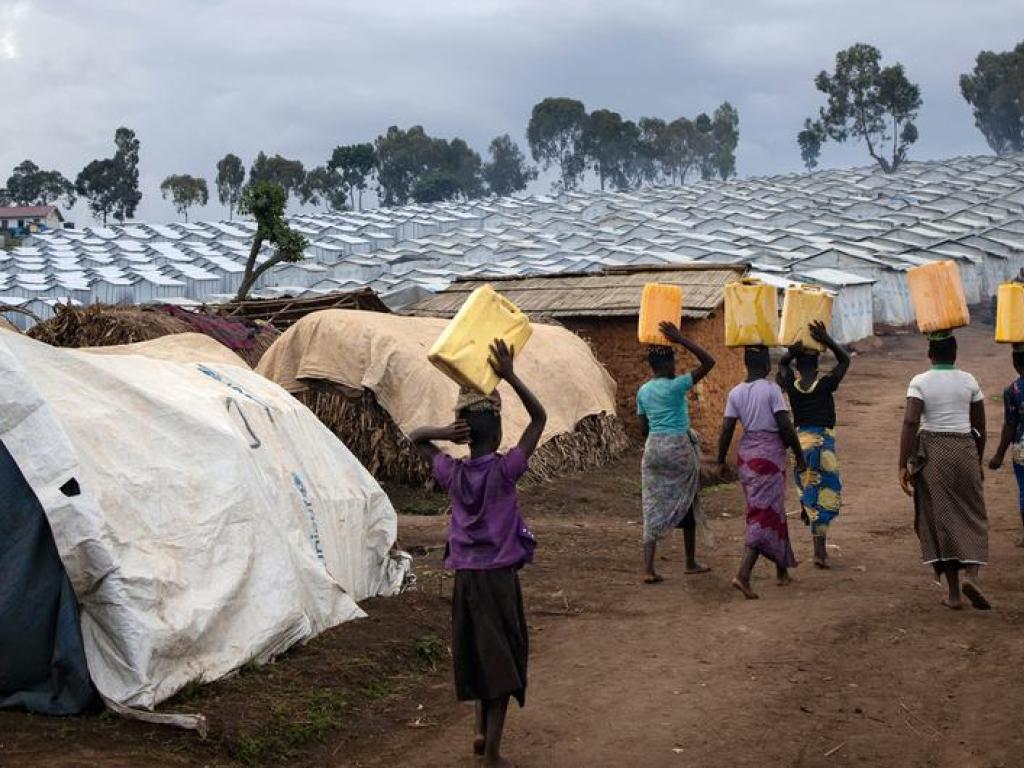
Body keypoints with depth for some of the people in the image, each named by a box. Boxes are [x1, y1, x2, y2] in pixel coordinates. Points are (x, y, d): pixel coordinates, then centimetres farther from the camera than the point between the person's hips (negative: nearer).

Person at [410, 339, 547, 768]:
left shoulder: (452, 474, -3)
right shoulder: (503, 471, -13)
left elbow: (415, 438, 12)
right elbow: (539, 418, -9)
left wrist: (445, 433, -8)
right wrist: (510, 376, -16)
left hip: (465, 578, 4)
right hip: (499, 576, -4)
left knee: (479, 653, 22)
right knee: (502, 660, 3)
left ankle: (481, 732, 31)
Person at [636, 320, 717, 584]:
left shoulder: (643, 391, 6)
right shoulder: (675, 386, -12)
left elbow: (643, 428, 11)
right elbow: (708, 362, -14)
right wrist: (682, 339, -13)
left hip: (653, 448, 5)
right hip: (679, 448, -5)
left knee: (654, 508, 3)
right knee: (687, 504, 13)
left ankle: (648, 569, -8)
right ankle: (691, 562, 24)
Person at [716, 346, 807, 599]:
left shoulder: (736, 393, 2)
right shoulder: (771, 389, -11)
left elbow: (727, 430, 1)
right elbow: (786, 426, -13)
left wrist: (721, 461, 9)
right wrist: (799, 455, -3)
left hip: (746, 453, 6)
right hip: (770, 454, -6)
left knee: (766, 510, 18)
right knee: (765, 514, -5)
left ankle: (782, 569, 29)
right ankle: (743, 574, -17)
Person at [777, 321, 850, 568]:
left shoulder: (791, 385, -3)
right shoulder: (825, 384, -11)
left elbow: (782, 362, 18)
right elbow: (845, 360, 3)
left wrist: (795, 349, 0)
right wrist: (827, 340, -4)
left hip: (800, 440, 3)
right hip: (823, 441, -3)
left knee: (809, 491, 19)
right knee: (827, 492, 3)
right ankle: (820, 549, -3)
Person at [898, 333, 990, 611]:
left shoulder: (920, 382, -5)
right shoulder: (968, 380, 3)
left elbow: (910, 422, -15)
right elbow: (980, 425, 7)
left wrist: (903, 465, -13)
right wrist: (978, 460, 20)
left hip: (932, 452, -1)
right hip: (965, 451, 1)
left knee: (940, 517, 6)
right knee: (972, 514, 11)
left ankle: (954, 592, 7)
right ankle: (971, 575, -12)